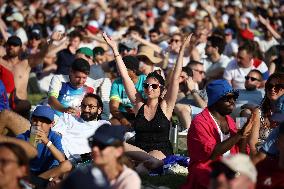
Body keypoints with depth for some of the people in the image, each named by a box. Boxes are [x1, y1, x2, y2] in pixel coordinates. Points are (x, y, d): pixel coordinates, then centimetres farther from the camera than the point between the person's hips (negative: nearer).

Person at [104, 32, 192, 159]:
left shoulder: (165, 106, 3)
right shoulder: (139, 105, 10)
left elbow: (175, 78, -3)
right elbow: (125, 77, 7)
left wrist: (182, 50, -7)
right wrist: (115, 50, 3)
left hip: (161, 152, -3)